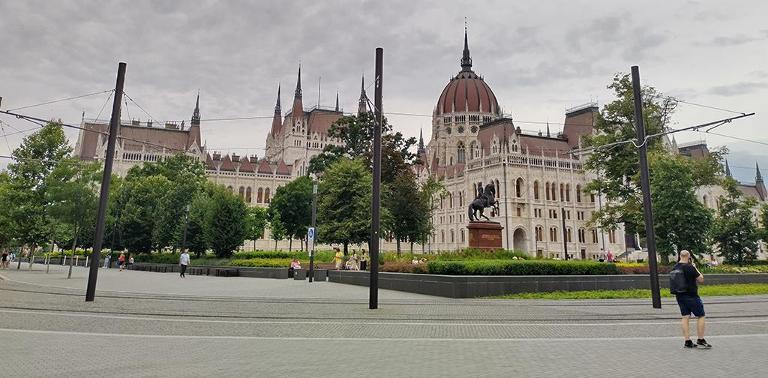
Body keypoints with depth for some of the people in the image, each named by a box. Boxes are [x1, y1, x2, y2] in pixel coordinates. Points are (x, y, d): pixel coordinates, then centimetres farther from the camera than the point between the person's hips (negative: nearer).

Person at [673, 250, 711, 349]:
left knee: (685, 317, 8)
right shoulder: (690, 267, -17)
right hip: (691, 296, -6)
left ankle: (687, 341, 9)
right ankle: (700, 340, 7)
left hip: (680, 295, 6)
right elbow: (701, 279, -10)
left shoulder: (674, 268, 5)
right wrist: (695, 268, 0)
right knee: (700, 316, 6)